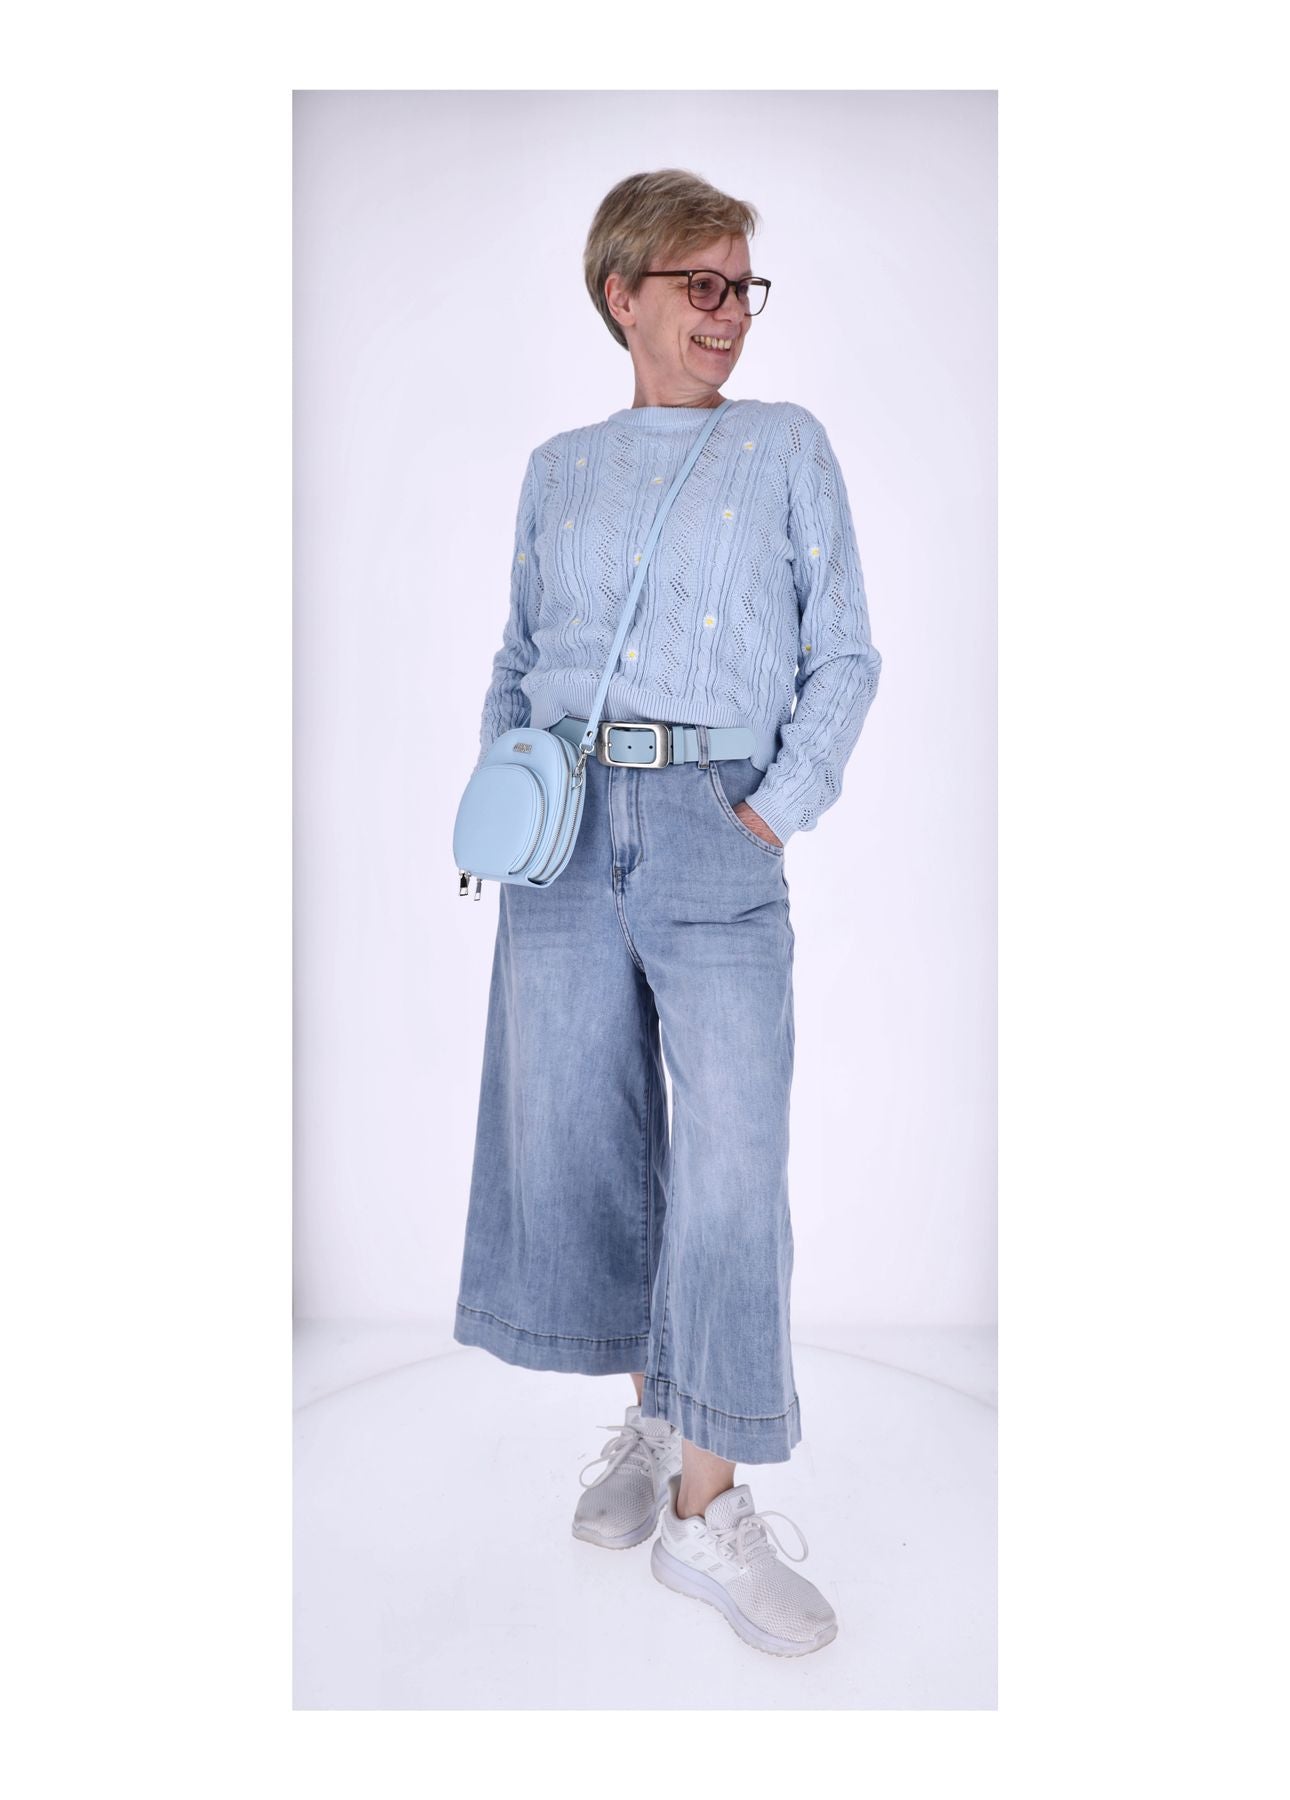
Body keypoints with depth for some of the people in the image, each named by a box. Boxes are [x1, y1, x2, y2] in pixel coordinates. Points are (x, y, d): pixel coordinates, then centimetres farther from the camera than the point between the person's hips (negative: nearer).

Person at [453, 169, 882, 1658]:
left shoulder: (788, 444, 11)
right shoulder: (557, 469, 17)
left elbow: (844, 656, 6)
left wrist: (779, 807, -6)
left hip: (716, 832, -2)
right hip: (566, 830, 3)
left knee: (733, 1156, -8)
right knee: (576, 1130, 6)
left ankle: (706, 1507, 6)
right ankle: (651, 1420, 27)